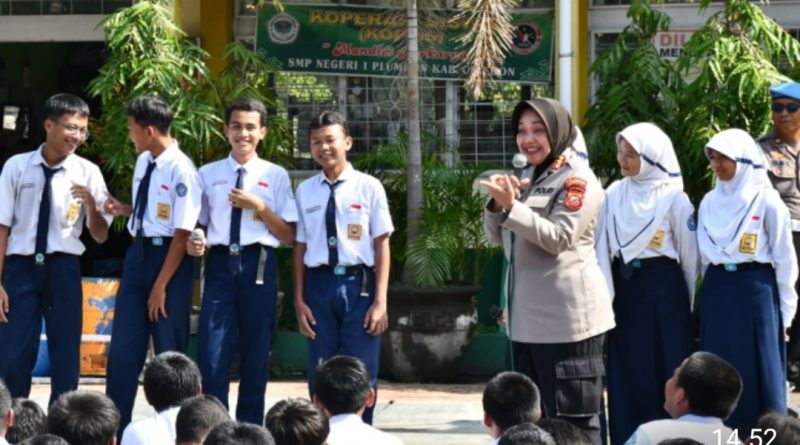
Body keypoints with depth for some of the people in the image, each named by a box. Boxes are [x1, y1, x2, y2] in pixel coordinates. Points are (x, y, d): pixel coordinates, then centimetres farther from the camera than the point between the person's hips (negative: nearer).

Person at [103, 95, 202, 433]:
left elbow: (182, 233, -17)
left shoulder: (181, 171, -18)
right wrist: (125, 210, 1)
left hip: (169, 257, -7)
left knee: (169, 350, 5)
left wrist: (161, 285, -15)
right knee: (123, 346, 8)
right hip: (138, 253, 7)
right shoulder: (143, 162, 5)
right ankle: (115, 425, 15)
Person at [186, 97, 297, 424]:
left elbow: (289, 236, 3)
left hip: (258, 265, -1)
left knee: (255, 353, 6)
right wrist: (192, 243, -7)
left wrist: (259, 206, -9)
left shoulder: (276, 176, 5)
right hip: (220, 264, 1)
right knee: (212, 352, -6)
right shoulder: (209, 174, 10)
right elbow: (198, 225, 15)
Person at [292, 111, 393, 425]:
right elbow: (300, 247, 8)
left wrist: (380, 300, -5)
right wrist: (299, 300, 6)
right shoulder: (305, 191, 6)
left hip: (358, 283, -2)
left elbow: (382, 245, -1)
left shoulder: (369, 187, -2)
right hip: (320, 284, 2)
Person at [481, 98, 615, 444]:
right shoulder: (526, 178, 16)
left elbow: (558, 237, -18)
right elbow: (498, 238, 14)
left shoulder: (578, 180, -7)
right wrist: (497, 204, -5)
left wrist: (511, 206, -26)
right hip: (526, 316, 9)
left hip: (567, 317, -9)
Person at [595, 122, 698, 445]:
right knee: (627, 372, 6)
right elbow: (603, 248, 5)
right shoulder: (614, 194, 5)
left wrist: (687, 303, 4)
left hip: (663, 289, -4)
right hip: (624, 288, 4)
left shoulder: (673, 198, -6)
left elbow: (689, 255, 0)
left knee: (666, 372, 0)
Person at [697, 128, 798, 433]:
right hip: (717, 291, 5)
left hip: (756, 290, -5)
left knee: (759, 372, 0)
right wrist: (711, 291, 14)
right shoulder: (710, 202, 7)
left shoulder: (766, 201, -8)